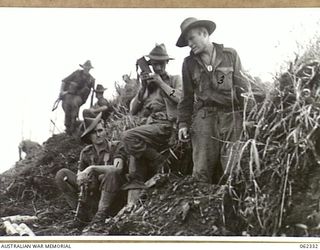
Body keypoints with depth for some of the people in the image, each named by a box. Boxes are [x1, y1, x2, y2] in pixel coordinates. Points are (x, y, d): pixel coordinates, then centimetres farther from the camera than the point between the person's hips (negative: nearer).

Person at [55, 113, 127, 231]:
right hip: (92, 195, 4)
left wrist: (92, 168, -32)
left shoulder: (116, 146, -6)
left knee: (111, 174, -35)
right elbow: (79, 175, 6)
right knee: (62, 174, -9)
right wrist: (80, 179, -19)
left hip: (112, 200, -4)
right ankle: (83, 213, -15)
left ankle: (100, 217, -30)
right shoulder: (86, 152, 7)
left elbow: (117, 168, -23)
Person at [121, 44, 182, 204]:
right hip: (150, 127, 5)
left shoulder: (175, 80, 11)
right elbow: (133, 110, 16)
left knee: (128, 137, -27)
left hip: (166, 126, -5)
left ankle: (160, 164, -16)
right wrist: (143, 88, 3)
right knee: (136, 174, -9)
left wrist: (161, 83, -6)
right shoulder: (147, 82, 22)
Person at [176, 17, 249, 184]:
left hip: (232, 117, -1)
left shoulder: (230, 55, 9)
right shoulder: (189, 63, 13)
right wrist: (183, 123, 8)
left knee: (232, 169, -4)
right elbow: (187, 97, 16)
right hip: (204, 118, 1)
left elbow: (242, 87, 6)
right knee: (202, 170, -6)